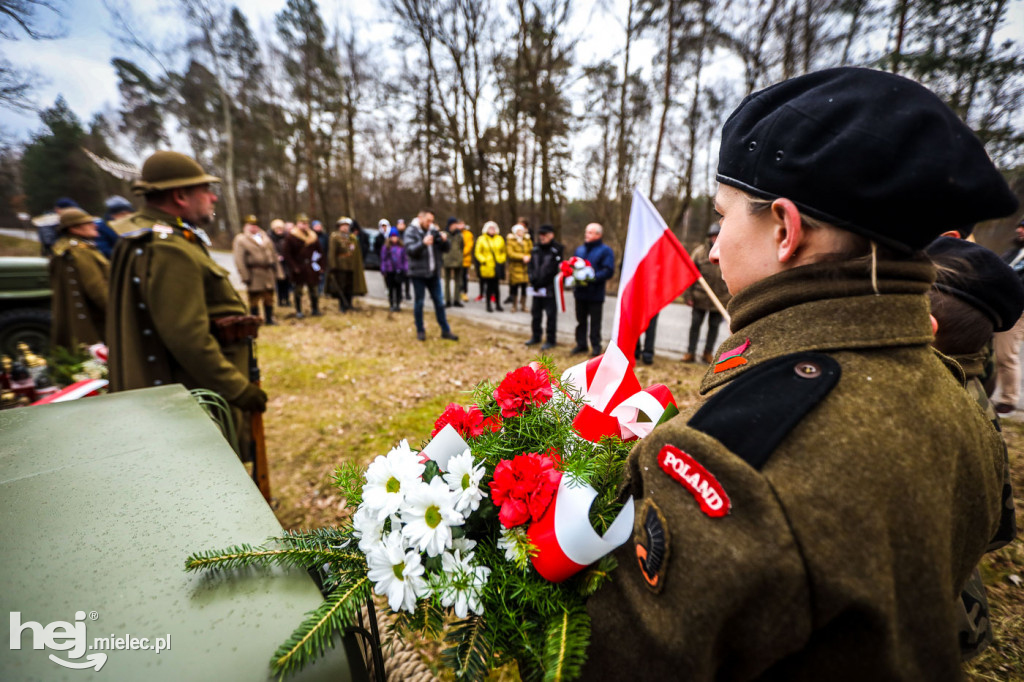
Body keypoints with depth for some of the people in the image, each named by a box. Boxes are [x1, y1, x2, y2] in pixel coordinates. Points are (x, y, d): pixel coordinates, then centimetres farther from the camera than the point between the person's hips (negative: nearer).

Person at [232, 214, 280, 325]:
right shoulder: (240, 240, -2)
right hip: (255, 275, -5)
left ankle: (269, 319, 20)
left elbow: (273, 253, 17)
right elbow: (239, 261, -8)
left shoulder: (265, 237, 16)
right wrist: (245, 276, -14)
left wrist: (276, 270, 10)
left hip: (269, 273, 5)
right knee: (254, 299, 2)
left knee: (269, 298, 10)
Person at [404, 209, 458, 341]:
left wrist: (444, 240, -14)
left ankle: (445, 330, 15)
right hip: (418, 273, -4)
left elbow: (446, 248, 8)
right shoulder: (411, 231, -5)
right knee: (419, 302, 5)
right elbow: (409, 249, -17)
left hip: (434, 272, 4)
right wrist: (423, 243, -33)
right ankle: (420, 330, 18)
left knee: (439, 302, 8)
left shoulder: (434, 231, 8)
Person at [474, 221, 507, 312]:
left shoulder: (500, 239, 10)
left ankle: (498, 305, 14)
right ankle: (488, 305, 13)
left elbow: (503, 252, 16)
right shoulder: (481, 239, 2)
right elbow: (477, 252, 1)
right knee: (489, 286, 2)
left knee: (495, 286, 4)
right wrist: (483, 260, -10)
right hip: (487, 267, -2)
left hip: (497, 266, 2)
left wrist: (502, 260, 2)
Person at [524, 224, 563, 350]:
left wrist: (541, 282, -15)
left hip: (550, 288, -6)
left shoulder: (557, 250, -7)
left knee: (551, 314, 0)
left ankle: (551, 340, 11)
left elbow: (554, 269, -13)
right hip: (536, 288, 6)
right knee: (536, 313, 15)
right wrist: (532, 278, -6)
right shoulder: (535, 249, 12)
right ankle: (536, 337, 29)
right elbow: (530, 265, 11)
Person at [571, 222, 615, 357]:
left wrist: (593, 278, -26)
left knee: (595, 322, 3)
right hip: (580, 291, 6)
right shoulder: (580, 249, 15)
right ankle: (581, 344, 24)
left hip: (595, 293, -5)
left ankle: (596, 346, 14)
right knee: (581, 320, 13)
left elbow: (608, 270, -14)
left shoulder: (605, 250, -5)